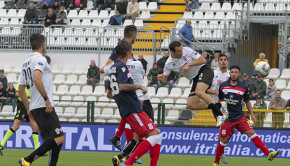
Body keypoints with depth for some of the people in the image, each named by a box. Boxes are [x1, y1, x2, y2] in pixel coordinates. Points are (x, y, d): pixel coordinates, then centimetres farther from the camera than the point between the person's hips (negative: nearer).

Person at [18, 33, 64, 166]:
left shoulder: (26, 63, 20)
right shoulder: (40, 59, -8)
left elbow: (21, 89, 23)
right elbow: (37, 79, -25)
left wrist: (28, 109, 27)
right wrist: (46, 99, -22)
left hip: (34, 108, 10)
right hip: (44, 106, -10)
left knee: (57, 140, 11)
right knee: (58, 139, -15)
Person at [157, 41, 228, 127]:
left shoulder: (187, 50, -14)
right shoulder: (169, 64, -5)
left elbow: (203, 60, -14)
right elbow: (164, 80, 2)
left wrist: (189, 64, -25)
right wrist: (161, 79, -22)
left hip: (204, 71, -6)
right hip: (196, 78, 6)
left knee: (199, 92, -34)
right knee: (191, 105, -6)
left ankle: (219, 114, -29)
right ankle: (219, 105, -4)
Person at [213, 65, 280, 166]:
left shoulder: (243, 87, 3)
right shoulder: (223, 86, 2)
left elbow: (247, 102, 15)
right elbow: (220, 100, 13)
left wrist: (252, 115, 12)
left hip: (240, 117, 1)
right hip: (227, 119, -1)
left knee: (251, 133, -14)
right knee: (223, 141, 1)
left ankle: (268, 154, -20)